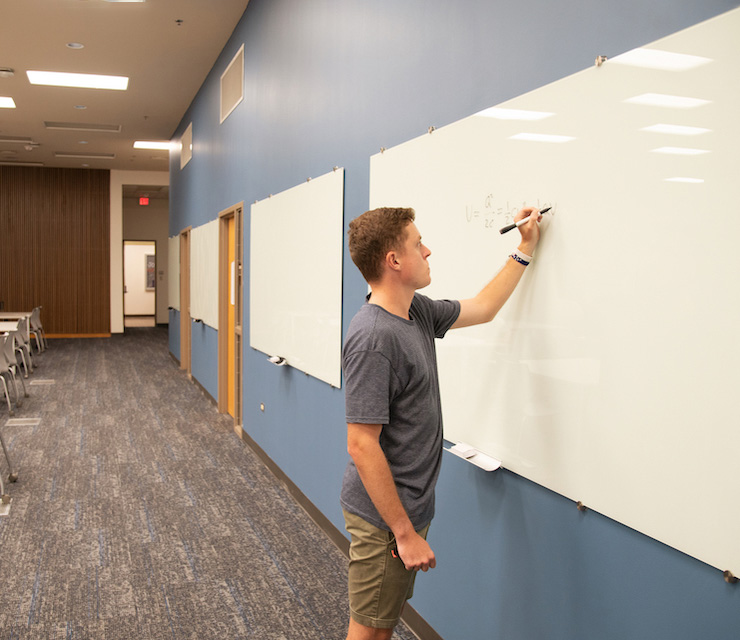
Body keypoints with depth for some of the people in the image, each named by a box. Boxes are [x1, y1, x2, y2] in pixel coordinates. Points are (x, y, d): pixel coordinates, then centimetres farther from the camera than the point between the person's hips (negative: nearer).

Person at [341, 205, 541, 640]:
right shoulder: (374, 338, -25)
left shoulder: (417, 311, 3)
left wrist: (526, 250, 23)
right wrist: (404, 533, -21)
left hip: (412, 504, 9)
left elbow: (482, 309, 22)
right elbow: (362, 447, -25)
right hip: (385, 516, -9)